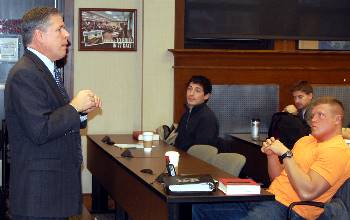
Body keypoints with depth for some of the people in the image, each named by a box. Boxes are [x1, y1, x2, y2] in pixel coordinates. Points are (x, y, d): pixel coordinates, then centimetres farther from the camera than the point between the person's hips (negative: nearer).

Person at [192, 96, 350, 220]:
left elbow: (307, 192, -22)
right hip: (269, 198, 9)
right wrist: (272, 155, 2)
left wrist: (285, 153, -15)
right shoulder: (305, 140, 19)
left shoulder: (337, 151, -9)